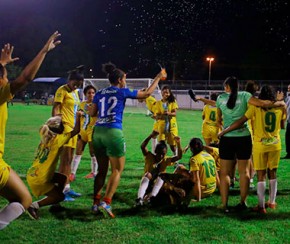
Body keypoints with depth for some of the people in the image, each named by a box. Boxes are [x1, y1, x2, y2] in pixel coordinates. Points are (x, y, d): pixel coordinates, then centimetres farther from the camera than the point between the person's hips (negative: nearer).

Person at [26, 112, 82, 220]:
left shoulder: (45, 137, 6)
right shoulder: (57, 139, -16)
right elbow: (76, 131, -16)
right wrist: (78, 116, -5)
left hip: (33, 174, 9)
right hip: (39, 179, -9)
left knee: (63, 178, 19)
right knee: (60, 196, 1)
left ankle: (54, 200, 21)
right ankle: (35, 206, -3)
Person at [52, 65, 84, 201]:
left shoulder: (75, 92, 16)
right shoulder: (62, 91, -10)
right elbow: (55, 109, -17)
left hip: (73, 128, 9)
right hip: (64, 127, -9)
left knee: (69, 160, 14)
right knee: (65, 160, -9)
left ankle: (67, 188, 22)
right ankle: (61, 191, -6)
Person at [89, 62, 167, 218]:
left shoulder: (99, 94, 14)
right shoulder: (122, 92, 2)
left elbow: (92, 113, 14)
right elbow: (147, 93, 8)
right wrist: (158, 77, 20)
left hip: (98, 131, 6)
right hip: (113, 132, -5)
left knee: (102, 170, 15)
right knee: (117, 170, 2)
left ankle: (96, 203, 11)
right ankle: (106, 203, -12)